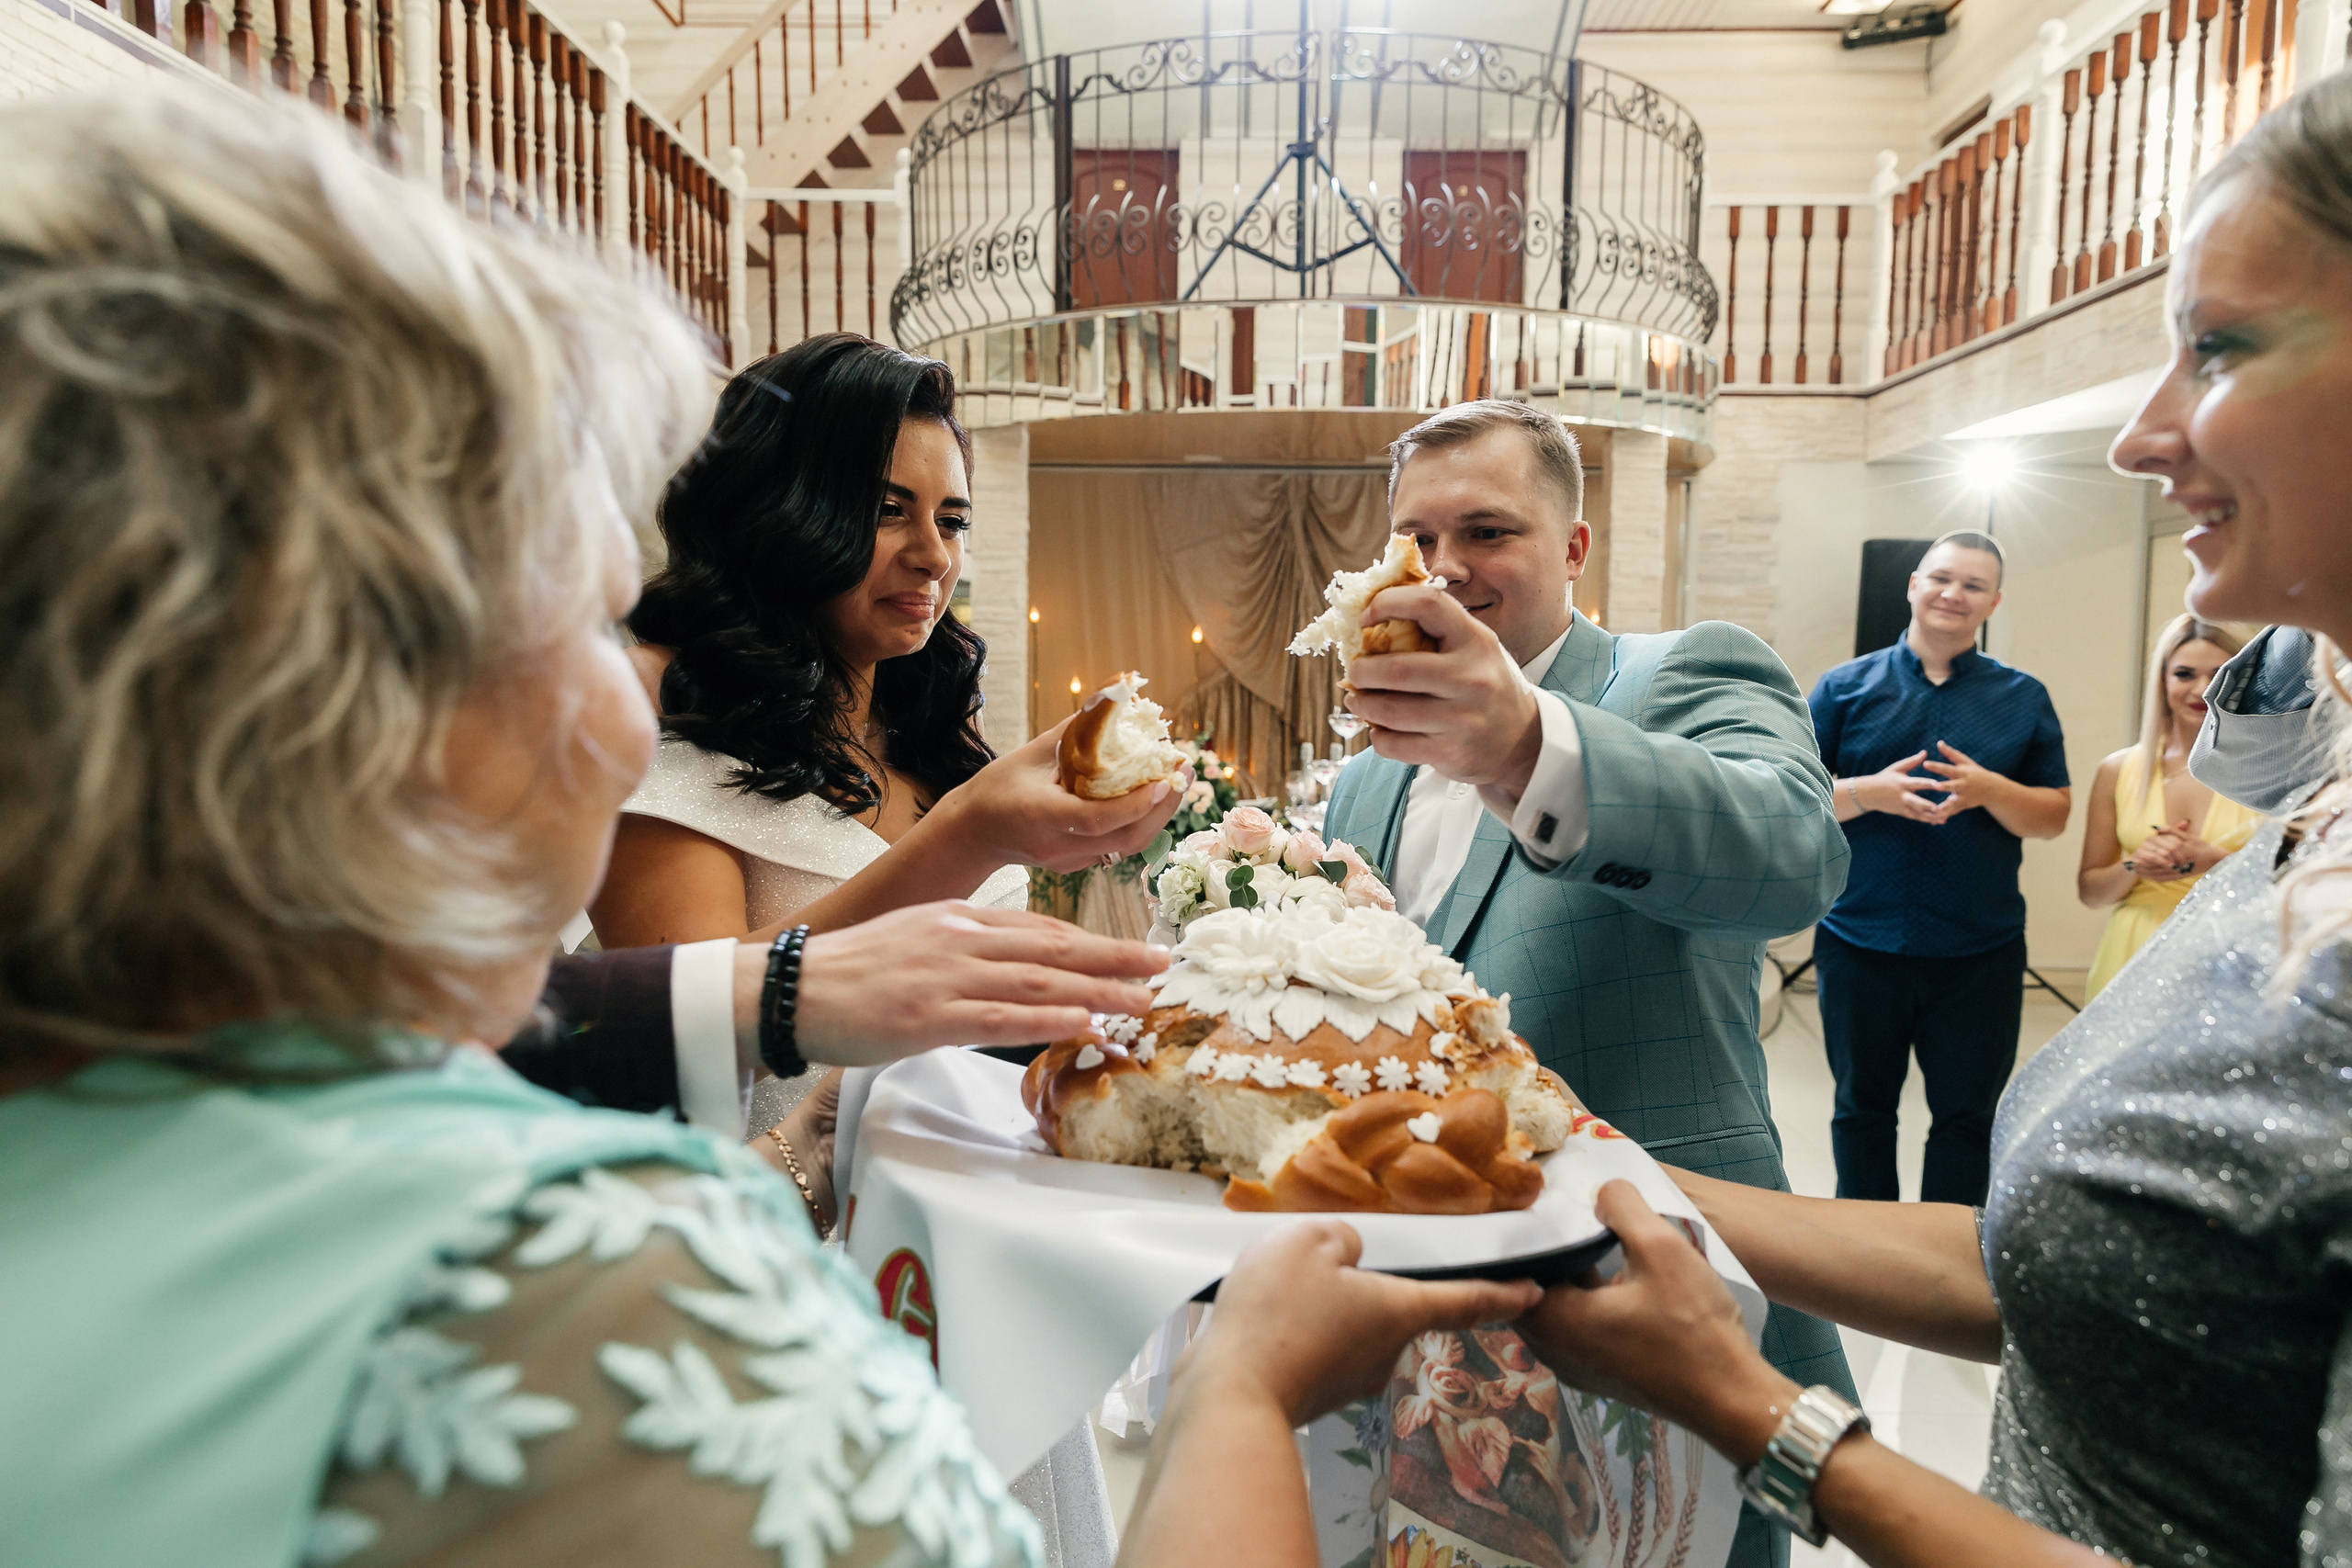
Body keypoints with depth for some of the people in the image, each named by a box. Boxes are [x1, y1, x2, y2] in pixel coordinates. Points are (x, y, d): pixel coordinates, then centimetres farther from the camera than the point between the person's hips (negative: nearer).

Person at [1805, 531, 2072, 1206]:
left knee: (1967, 1117, 9)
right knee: (1862, 1109, 12)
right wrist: (1869, 792, -19)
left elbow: (2055, 817, 3)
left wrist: (1990, 790, -16)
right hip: (1860, 942, 0)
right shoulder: (1845, 686, 3)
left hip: (1981, 953, 1)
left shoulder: (2023, 698, 6)